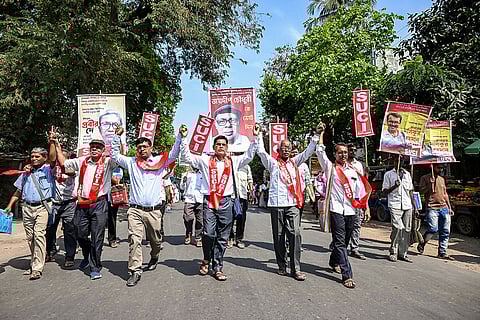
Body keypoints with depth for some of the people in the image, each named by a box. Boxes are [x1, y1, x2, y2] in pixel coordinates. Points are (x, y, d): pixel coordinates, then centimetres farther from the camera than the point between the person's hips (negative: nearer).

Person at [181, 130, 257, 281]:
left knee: (222, 237, 5)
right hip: (209, 201, -2)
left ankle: (217, 267, 17)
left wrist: (255, 138, 4)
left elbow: (248, 156, 11)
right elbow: (187, 157, 7)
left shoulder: (233, 161, 12)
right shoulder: (205, 160, 9)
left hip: (225, 202, 2)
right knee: (209, 233, -13)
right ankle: (206, 259, 16)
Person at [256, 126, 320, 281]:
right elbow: (261, 152, -4)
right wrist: (258, 135, -7)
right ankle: (282, 266, 17)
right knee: (279, 236, 5)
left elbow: (308, 152, 16)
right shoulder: (273, 163, 7)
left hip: (293, 204, 2)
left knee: (295, 233, -9)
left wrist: (316, 136, 9)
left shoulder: (294, 162, 18)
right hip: (277, 204, -2)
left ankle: (295, 268, -4)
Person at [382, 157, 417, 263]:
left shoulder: (407, 174, 19)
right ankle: (393, 253, -3)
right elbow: (384, 191, 2)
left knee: (407, 230, 1)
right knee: (398, 228, -16)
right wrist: (395, 186, -15)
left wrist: (415, 207, 15)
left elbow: (410, 191, 20)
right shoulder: (389, 174, 6)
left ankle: (402, 253, 10)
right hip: (395, 205, -5)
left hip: (407, 206, 5)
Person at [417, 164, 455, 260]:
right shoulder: (425, 178, 3)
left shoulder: (442, 179, 20)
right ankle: (421, 245, 8)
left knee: (445, 232, 3)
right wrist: (430, 183, -17)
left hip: (444, 208, 6)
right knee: (433, 229, -16)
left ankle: (442, 253, 10)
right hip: (432, 208, -6)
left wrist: (449, 208, 20)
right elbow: (422, 190, -7)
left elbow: (445, 194, 24)